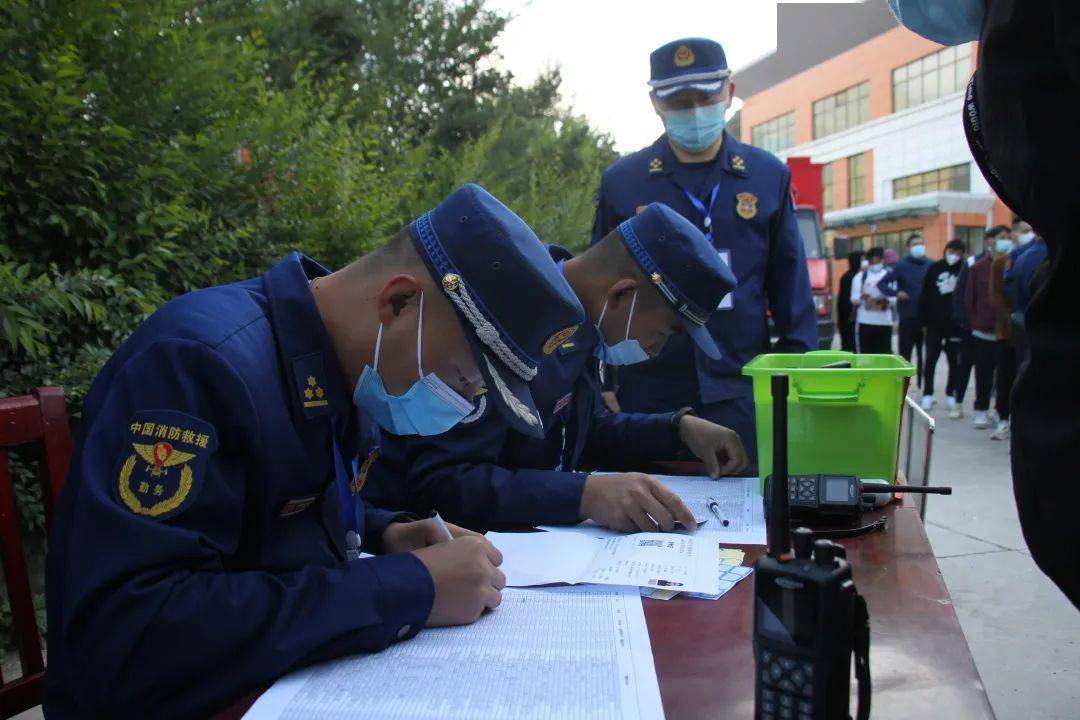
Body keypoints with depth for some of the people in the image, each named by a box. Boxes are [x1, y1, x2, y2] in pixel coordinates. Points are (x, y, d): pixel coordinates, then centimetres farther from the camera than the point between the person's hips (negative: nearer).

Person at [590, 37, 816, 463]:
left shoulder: (770, 177, 4)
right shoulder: (621, 181, 1)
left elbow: (792, 292, 7)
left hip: (743, 396, 1)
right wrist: (601, 386, 2)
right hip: (646, 399, 0)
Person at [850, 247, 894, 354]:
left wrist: (887, 300, -19)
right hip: (865, 321, -1)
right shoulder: (860, 276, 6)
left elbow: (895, 299, 2)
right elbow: (854, 298, -1)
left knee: (884, 352, 2)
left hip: (884, 321, 1)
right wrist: (861, 297, -22)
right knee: (865, 353, 2)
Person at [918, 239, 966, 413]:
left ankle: (951, 395, 16)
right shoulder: (934, 268, 1)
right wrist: (924, 319, -3)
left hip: (956, 324, 0)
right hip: (935, 323, 0)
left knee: (954, 361, 7)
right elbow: (925, 296, 2)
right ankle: (927, 395, 9)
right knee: (931, 359, 3)